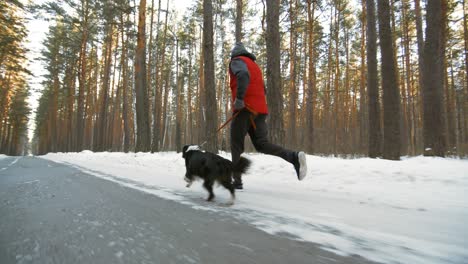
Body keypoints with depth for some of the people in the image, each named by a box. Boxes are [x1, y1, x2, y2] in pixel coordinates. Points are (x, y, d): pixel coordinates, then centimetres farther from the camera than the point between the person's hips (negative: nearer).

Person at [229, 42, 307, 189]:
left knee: (236, 145, 2)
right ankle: (294, 157, -14)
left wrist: (239, 98, -26)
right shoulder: (254, 65, 28)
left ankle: (237, 181, 2)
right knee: (261, 144, 5)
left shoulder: (237, 61, 4)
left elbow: (243, 76, -20)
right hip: (260, 109, 7)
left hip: (245, 109, -7)